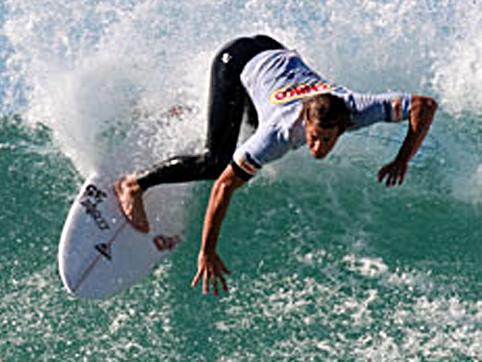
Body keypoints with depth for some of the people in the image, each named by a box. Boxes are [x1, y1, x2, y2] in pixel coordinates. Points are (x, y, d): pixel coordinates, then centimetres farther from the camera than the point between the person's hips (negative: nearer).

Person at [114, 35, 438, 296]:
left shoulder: (355, 110, -36)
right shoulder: (282, 132, -42)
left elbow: (425, 105, -30)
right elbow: (224, 185, -37)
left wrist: (403, 161, -36)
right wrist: (207, 252, -37)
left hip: (277, 55, 6)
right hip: (236, 62, -5)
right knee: (216, 161, -19)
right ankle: (134, 185, -4)